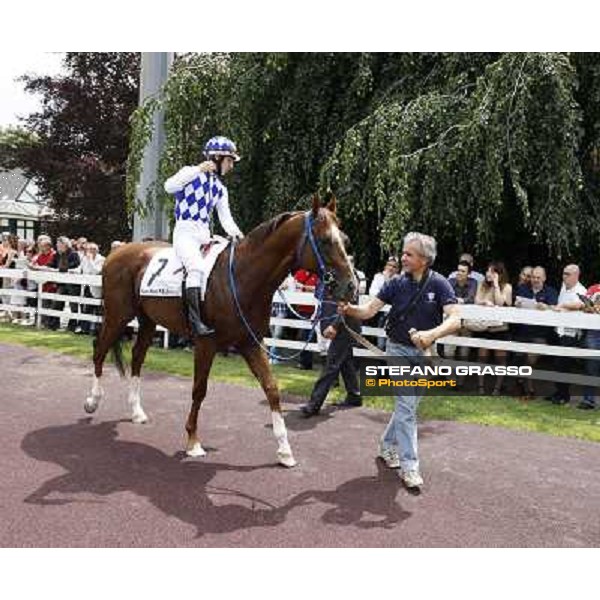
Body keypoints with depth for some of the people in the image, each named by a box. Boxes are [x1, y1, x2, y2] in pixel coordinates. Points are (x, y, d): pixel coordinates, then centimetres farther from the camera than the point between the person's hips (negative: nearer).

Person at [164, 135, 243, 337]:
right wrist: (198, 169, -21)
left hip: (205, 235, 8)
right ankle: (195, 322, -34)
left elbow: (226, 218, 13)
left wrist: (236, 233, -8)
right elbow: (169, 186, -18)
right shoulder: (191, 173, 1)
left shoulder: (220, 189, 19)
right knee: (196, 268, -29)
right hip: (185, 232, -7)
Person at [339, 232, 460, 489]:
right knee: (406, 406, -6)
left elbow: (455, 320, -23)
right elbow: (370, 309, -13)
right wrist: (350, 309, -34)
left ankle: (387, 445, 37)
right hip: (398, 349, -1)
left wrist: (432, 334, -42)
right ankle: (409, 465, 2)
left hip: (424, 352, 2)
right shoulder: (396, 283, -8)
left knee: (408, 405, 15)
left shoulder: (439, 284, -12)